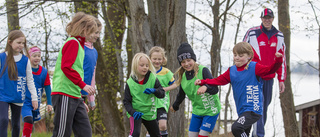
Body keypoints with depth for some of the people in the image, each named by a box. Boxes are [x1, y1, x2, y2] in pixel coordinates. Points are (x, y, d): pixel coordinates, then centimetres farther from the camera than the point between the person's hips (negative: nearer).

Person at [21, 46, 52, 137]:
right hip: (25, 101, -5)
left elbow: (47, 88, 6)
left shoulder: (44, 71, 1)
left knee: (30, 124, 15)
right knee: (28, 120, -24)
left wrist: (49, 103, 4)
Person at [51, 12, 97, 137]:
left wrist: (81, 101, 24)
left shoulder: (79, 44, 21)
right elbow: (66, 67, -19)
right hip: (65, 95, -10)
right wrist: (83, 85, -22)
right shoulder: (72, 42, -8)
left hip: (75, 96, 10)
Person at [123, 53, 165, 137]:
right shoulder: (130, 83, -12)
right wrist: (133, 112, -26)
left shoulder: (153, 78, -9)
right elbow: (126, 102, -9)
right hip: (136, 113, -3)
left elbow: (162, 93, -10)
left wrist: (154, 91, -32)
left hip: (149, 113, 3)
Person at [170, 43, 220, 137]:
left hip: (211, 110, -6)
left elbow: (215, 89, -24)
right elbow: (181, 95, 20)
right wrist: (175, 106, 34)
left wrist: (206, 87, -45)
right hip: (197, 111, 6)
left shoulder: (203, 70, -17)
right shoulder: (183, 76, 1)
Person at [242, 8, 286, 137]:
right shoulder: (252, 33, -2)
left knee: (264, 107, 9)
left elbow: (282, 58, 13)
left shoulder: (279, 36, 10)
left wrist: (281, 79, 10)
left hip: (269, 78, 4)